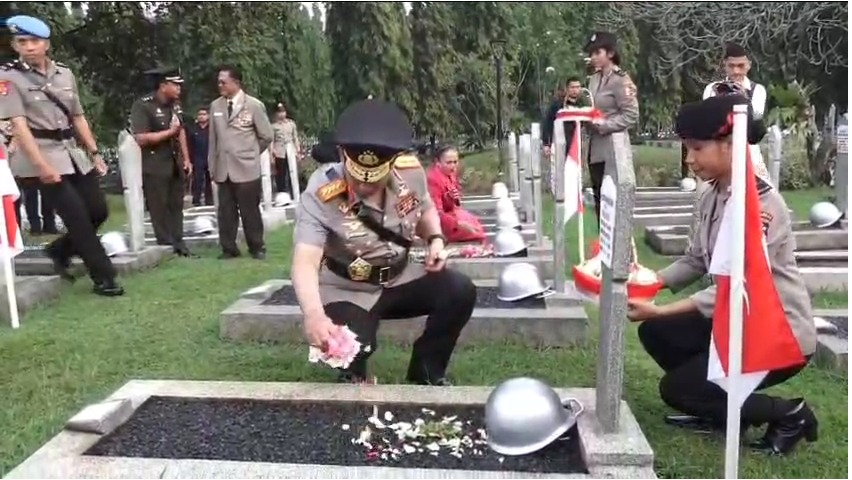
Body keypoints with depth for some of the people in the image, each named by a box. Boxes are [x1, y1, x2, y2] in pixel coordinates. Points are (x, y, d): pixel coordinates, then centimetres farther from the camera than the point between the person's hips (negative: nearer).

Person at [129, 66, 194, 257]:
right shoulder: (142, 106, -14)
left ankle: (178, 244, 15)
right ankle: (166, 246, 8)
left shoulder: (174, 105, 8)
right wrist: (169, 132, -16)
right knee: (159, 208, 1)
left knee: (176, 206, 9)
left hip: (175, 164, 7)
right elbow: (141, 139, -21)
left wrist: (186, 159, 11)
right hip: (155, 167, -7)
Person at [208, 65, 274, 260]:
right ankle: (229, 248, 16)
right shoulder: (215, 106, 8)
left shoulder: (254, 105, -3)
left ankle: (257, 248, 16)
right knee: (226, 212, 6)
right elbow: (213, 138, 10)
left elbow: (266, 136, 3)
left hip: (246, 168, -3)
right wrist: (212, 165, 6)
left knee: (250, 211, 3)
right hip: (223, 169, 3)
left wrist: (251, 154, 8)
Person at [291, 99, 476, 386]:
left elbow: (424, 209, 11)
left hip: (399, 278, 4)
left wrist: (435, 239, -10)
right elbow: (305, 263, -38)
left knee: (460, 293, -18)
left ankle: (425, 373, 5)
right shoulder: (321, 194, -28)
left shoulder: (410, 172, -13)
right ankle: (354, 380, 11)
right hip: (348, 291, -4)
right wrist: (314, 314, -57)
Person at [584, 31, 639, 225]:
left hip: (613, 146, -8)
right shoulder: (594, 79, 12)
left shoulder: (621, 80, -10)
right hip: (595, 146, 8)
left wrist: (603, 125, -16)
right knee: (599, 197, 12)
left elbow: (631, 115, -13)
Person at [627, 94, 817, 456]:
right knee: (655, 333, 2)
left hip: (782, 333, -8)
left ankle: (789, 415, 7)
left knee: (674, 389, -7)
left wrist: (661, 311, -35)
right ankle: (716, 412, 16)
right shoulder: (712, 196, 0)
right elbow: (695, 261, 5)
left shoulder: (762, 203, -25)